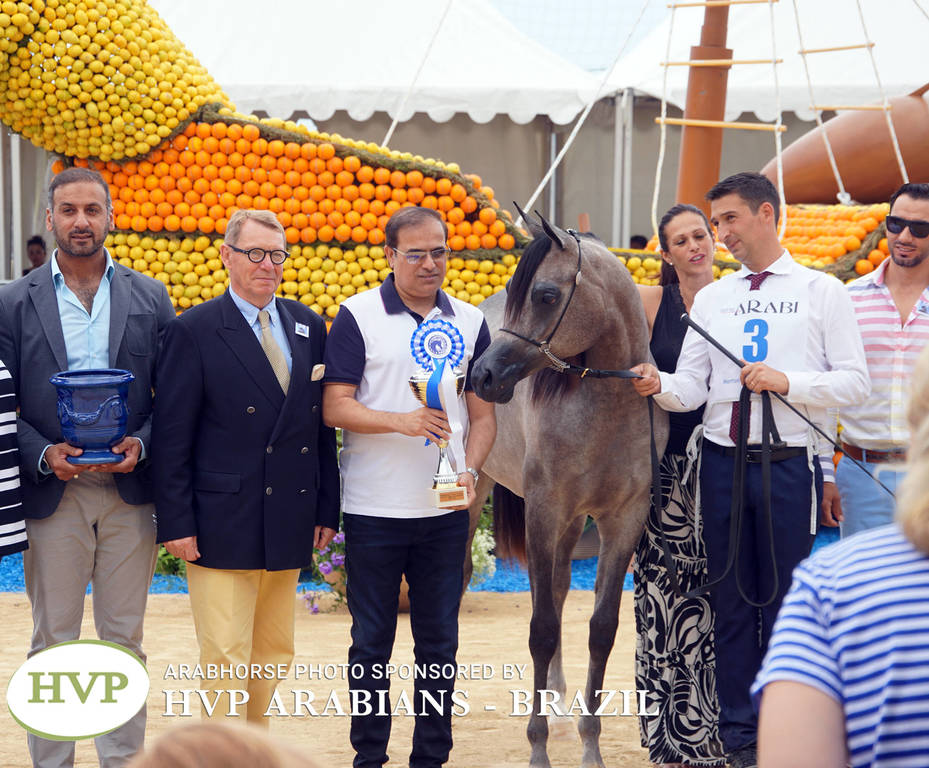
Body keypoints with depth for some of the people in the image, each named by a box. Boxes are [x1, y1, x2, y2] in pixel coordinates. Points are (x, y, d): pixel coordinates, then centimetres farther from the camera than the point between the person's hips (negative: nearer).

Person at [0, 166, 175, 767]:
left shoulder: (150, 299, 7)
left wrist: (142, 443, -12)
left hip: (129, 491, 1)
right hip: (52, 492, -1)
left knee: (124, 639, 8)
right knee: (54, 643, 5)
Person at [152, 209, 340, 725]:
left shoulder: (309, 327, 11)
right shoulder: (195, 331, -4)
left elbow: (322, 426, 13)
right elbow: (172, 436, -6)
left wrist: (327, 509, 8)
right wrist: (176, 523, -11)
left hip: (291, 523, 5)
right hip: (222, 523, -5)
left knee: (275, 655, 11)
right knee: (226, 659, -6)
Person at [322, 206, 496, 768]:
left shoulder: (470, 322, 8)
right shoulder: (358, 317, -2)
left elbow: (483, 414, 8)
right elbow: (335, 407, -8)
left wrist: (470, 470, -10)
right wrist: (402, 421, -22)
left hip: (445, 510, 3)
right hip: (374, 511, -3)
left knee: (439, 640, 8)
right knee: (372, 642, 4)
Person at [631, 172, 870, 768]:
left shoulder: (822, 292, 3)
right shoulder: (712, 299, 13)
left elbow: (855, 382, -3)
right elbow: (692, 388, 6)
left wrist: (787, 381, -17)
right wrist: (659, 385, -16)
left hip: (788, 466, -3)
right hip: (723, 465, 3)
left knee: (785, 605, 1)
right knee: (731, 603, 7)